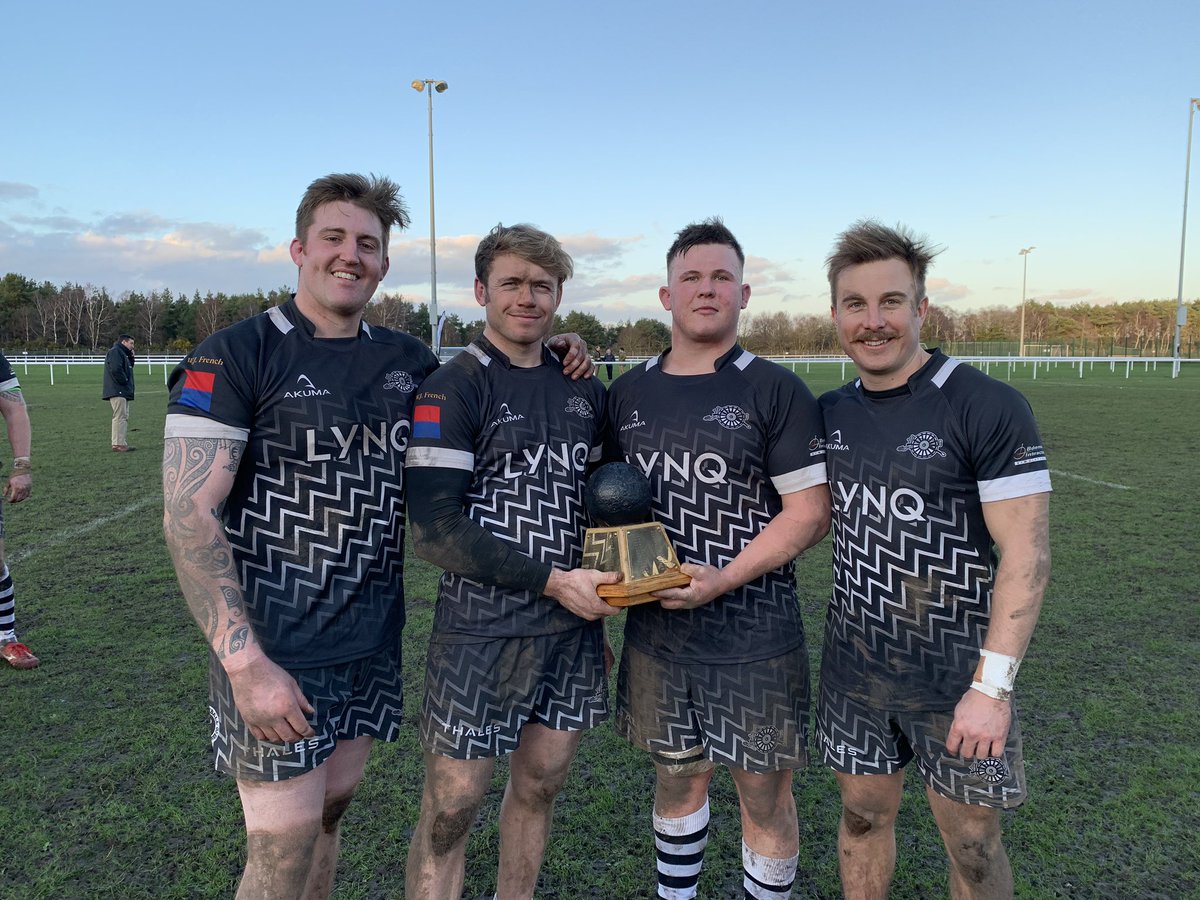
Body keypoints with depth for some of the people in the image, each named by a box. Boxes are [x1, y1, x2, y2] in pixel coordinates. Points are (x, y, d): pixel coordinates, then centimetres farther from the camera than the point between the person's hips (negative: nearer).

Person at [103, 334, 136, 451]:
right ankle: (118, 444, -15)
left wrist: (131, 357, 11)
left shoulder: (122, 353, 23)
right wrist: (124, 380, -14)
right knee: (120, 417, -13)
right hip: (117, 391, -11)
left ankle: (122, 443, 16)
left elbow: (128, 368, 23)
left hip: (123, 391, 11)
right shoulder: (115, 352, -10)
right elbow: (115, 369, -23)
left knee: (124, 417, 13)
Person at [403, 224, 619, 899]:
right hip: (482, 633, -5)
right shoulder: (452, 390, -10)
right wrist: (553, 580, -17)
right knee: (452, 807, 3)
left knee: (540, 786, 18)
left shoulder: (585, 390, 9)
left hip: (574, 628, 6)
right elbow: (435, 531, -17)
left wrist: (599, 596, 13)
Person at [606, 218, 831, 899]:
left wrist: (723, 579, -18)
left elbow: (811, 512, -10)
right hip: (655, 633, 4)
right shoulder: (629, 392, 7)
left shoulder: (777, 391, -6)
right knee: (678, 779, 19)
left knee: (766, 797, 9)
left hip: (755, 639, -4)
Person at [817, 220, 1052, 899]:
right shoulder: (830, 412, 2)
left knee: (973, 843, 12)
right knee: (863, 815, 18)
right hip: (854, 666, 4)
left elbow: (1026, 553, -16)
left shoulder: (988, 408, -15)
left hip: (956, 674, -4)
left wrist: (992, 685, -19)